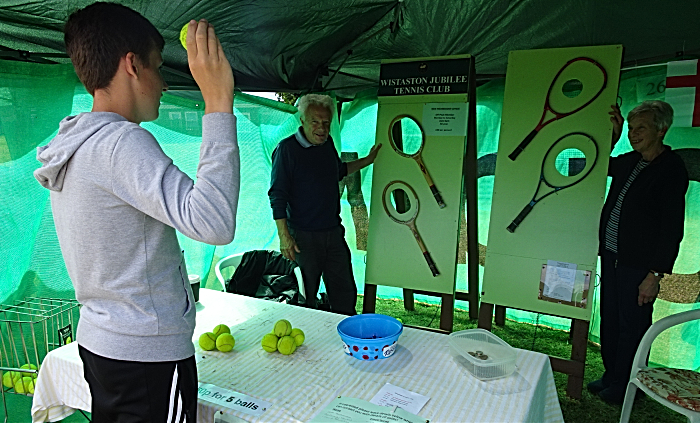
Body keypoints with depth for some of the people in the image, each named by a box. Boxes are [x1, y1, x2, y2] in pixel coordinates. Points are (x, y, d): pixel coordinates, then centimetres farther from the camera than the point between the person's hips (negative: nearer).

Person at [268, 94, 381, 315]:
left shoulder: (328, 144, 8)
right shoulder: (286, 149, -11)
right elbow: (277, 196, -12)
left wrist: (367, 160, 29)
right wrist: (284, 236, -17)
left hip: (334, 233, 6)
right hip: (303, 236, -6)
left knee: (345, 294, 12)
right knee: (304, 299, 8)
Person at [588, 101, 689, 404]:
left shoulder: (672, 170, -13)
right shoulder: (630, 162, 8)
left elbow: (672, 229, -15)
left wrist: (655, 275, -17)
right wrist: (613, 134, 13)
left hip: (639, 265, -7)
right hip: (611, 257, 7)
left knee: (632, 326, 6)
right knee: (609, 321, 16)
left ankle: (626, 387, 23)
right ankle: (611, 377, 32)